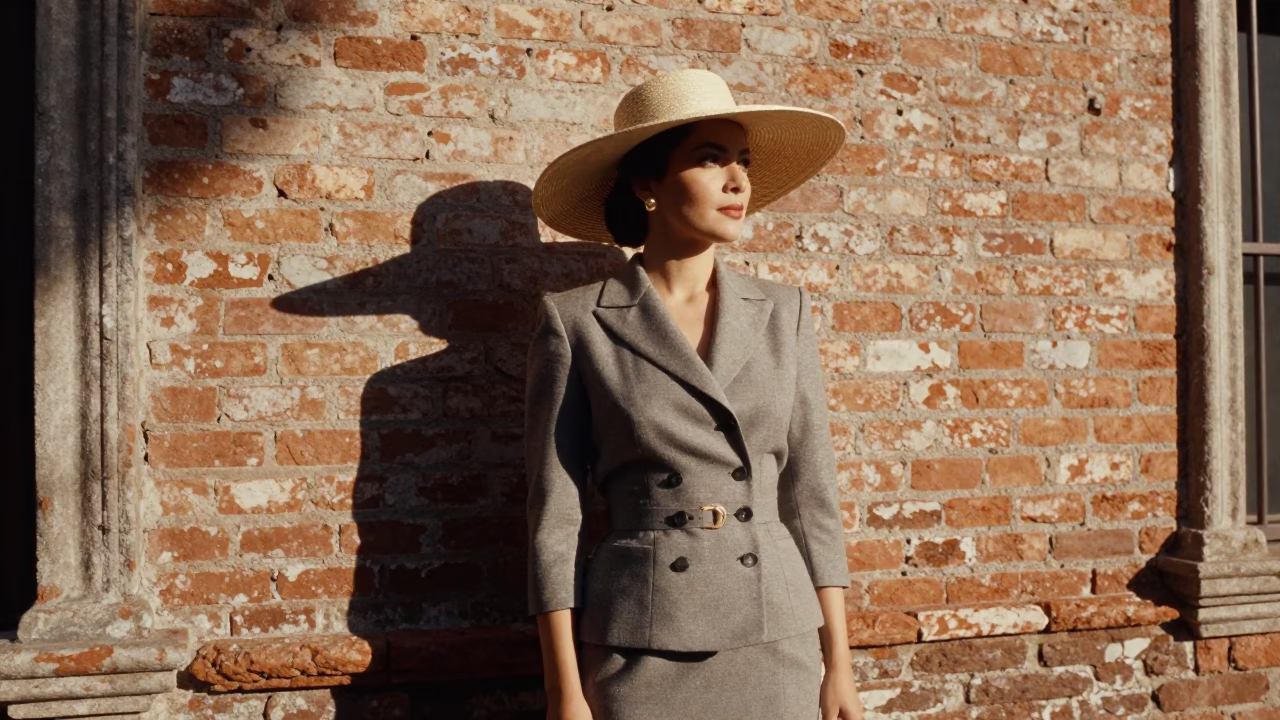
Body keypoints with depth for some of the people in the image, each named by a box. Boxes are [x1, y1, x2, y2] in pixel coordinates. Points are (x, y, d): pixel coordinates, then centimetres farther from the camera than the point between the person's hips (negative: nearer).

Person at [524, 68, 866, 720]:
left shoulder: (782, 314, 4)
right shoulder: (575, 322, -4)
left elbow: (811, 496, 5)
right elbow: (555, 517, -5)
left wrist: (838, 666, 3)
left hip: (777, 648, 3)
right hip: (641, 658, -2)